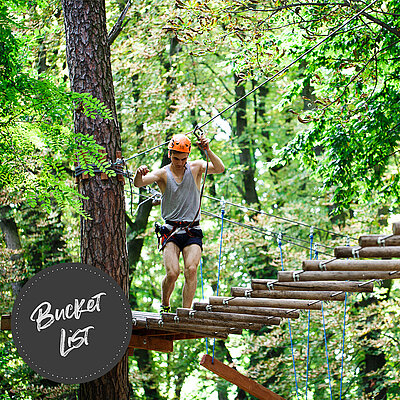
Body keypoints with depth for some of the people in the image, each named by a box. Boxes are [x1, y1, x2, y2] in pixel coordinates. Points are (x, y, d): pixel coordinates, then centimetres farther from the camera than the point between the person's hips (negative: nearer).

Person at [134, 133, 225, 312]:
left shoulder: (196, 167, 4)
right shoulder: (163, 173, 0)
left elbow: (220, 169, -11)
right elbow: (138, 183, -16)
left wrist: (208, 151, -26)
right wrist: (139, 174, -39)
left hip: (192, 231, 1)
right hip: (171, 230, -1)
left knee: (191, 269, -19)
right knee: (172, 273, -15)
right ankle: (165, 306, 12)